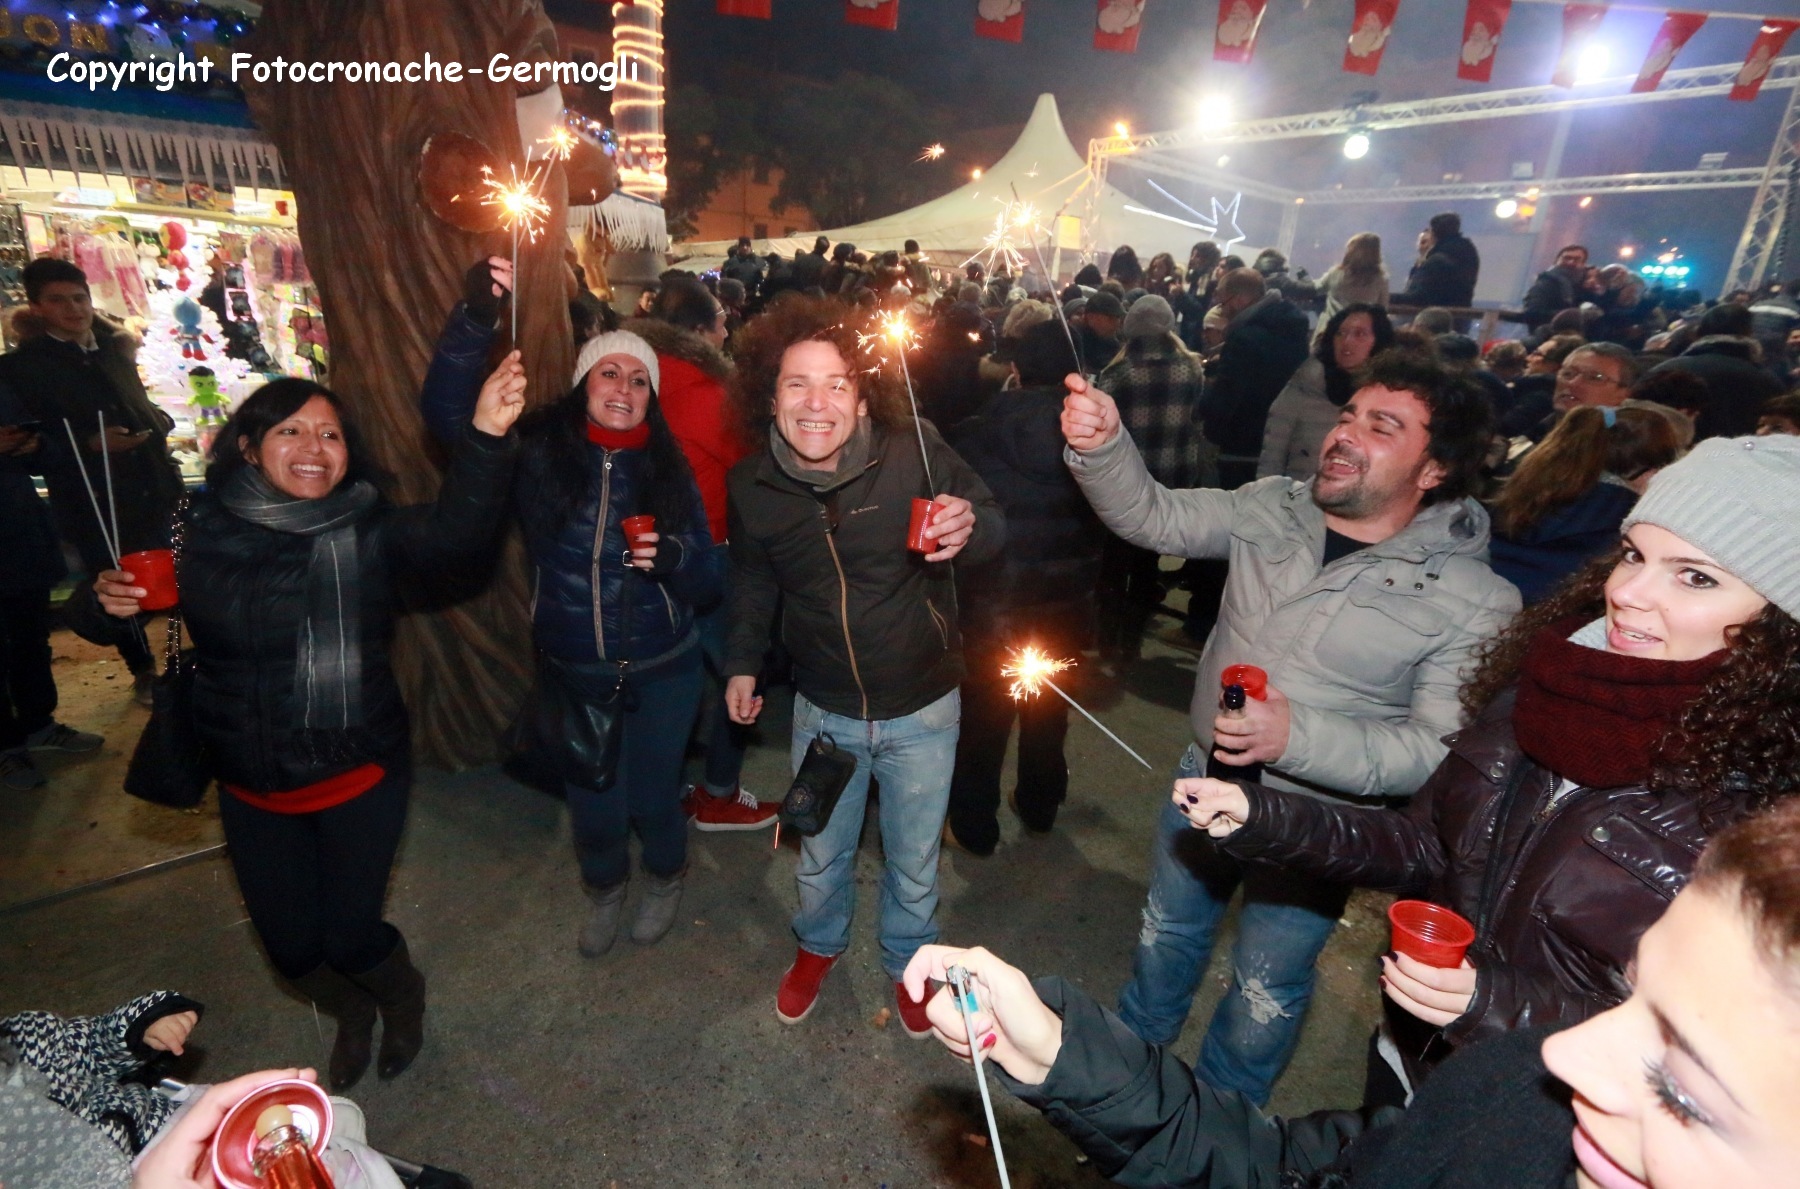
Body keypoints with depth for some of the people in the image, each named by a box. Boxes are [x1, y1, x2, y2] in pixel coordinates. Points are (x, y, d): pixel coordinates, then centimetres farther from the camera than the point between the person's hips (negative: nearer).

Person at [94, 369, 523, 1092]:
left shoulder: (369, 531, -16)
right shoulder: (202, 530, -7)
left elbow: (457, 535, -36)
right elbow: (143, 595, 14)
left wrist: (486, 436, -51)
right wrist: (117, 601, -11)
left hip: (359, 775, -3)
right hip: (250, 787, 4)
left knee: (349, 937, 6)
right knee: (292, 949, 15)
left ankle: (404, 1001, 43)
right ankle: (351, 1013, 50)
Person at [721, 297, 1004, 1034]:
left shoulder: (913, 451, -22)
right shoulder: (753, 486, -11)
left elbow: (993, 524, -15)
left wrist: (969, 528, -38)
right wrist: (742, 660, 2)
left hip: (920, 709, -2)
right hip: (824, 709, 2)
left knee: (914, 863, 19)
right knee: (819, 856, 23)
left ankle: (909, 959, 51)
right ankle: (819, 945, 56)